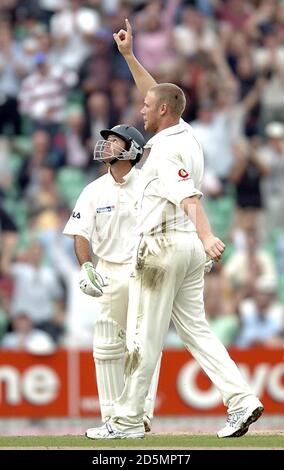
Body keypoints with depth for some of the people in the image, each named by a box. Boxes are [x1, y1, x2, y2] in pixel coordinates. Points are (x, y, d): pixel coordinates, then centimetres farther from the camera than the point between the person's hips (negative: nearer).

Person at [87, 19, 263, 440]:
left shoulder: (168, 149, -15)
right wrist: (129, 56, 27)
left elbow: (189, 197, -31)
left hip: (164, 244, -9)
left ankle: (128, 421, 1)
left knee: (146, 338, -4)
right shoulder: (185, 133, 11)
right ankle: (241, 400, -5)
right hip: (189, 247, 9)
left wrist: (207, 236, -44)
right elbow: (159, 94, 27)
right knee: (195, 329, 8)